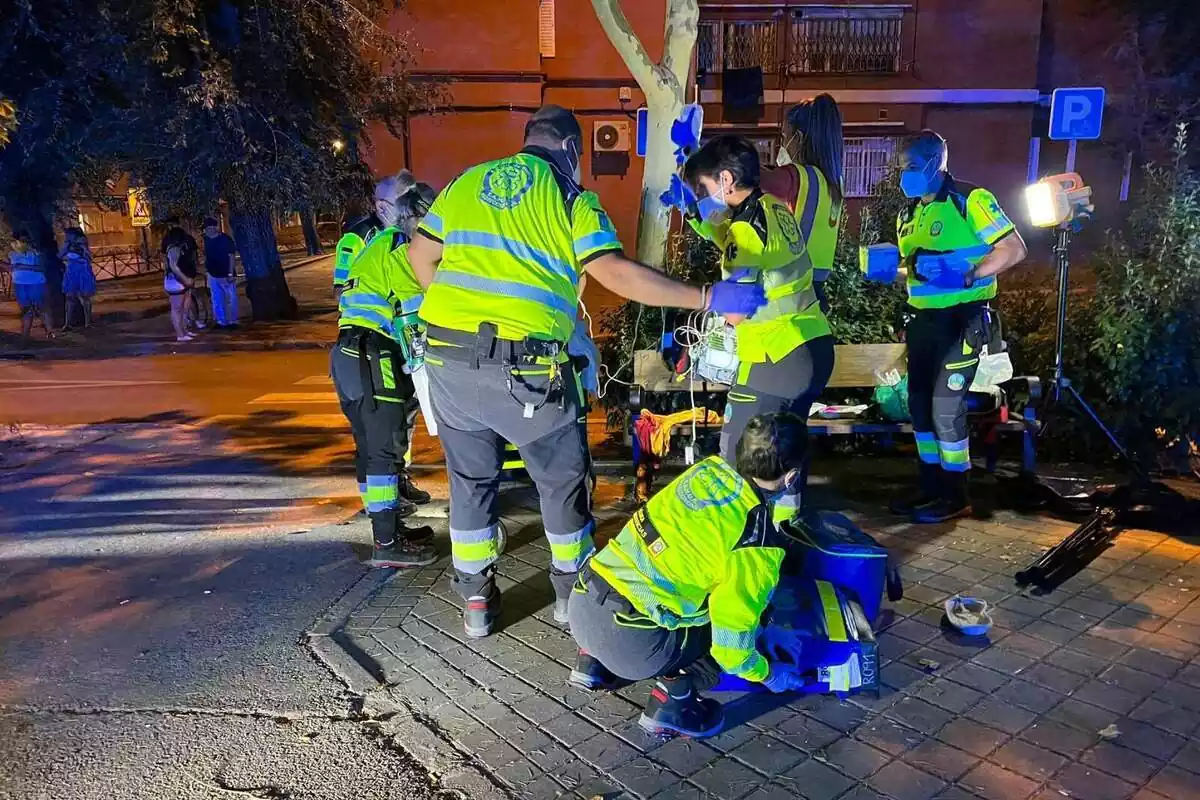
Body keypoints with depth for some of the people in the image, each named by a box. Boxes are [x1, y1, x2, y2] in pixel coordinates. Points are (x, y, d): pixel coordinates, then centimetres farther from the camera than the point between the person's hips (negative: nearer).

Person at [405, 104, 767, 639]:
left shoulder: (467, 181, 16)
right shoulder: (569, 196, 2)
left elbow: (421, 254, 16)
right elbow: (616, 274, -10)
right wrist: (708, 297, -7)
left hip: (447, 354, 4)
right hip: (525, 363, -4)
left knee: (470, 478, 20)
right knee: (562, 479, 17)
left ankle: (476, 600, 29)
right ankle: (572, 592, 31)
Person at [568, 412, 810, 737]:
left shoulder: (709, 467, 5)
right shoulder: (760, 545, -11)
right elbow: (731, 644, -7)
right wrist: (768, 675, 13)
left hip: (581, 603, 7)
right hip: (628, 641, -6)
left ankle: (592, 664, 27)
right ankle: (671, 704, 4)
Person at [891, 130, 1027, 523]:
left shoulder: (971, 200, -10)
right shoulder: (910, 212, 13)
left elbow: (1014, 249, -14)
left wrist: (966, 276, -25)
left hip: (961, 319, -8)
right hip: (924, 319, 8)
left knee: (946, 405, -8)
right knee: (920, 402, 11)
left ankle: (956, 496, 6)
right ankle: (932, 487, 23)